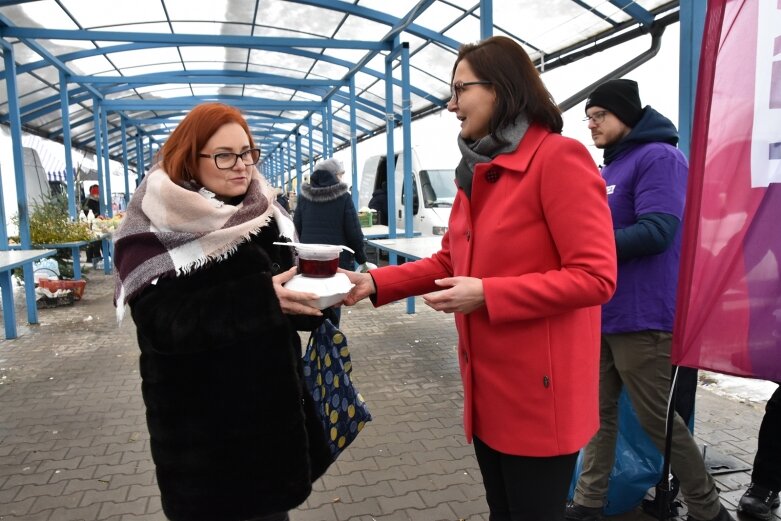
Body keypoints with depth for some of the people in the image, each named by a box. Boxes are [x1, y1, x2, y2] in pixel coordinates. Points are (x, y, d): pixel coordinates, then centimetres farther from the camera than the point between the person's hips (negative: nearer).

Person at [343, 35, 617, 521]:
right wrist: (375, 282, 1)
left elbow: (595, 276, -21)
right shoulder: (478, 171, 11)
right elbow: (449, 262, 13)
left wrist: (487, 294, -23)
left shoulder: (559, 157, -16)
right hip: (487, 386, 8)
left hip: (538, 392, -8)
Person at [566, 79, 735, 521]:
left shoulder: (659, 157, -12)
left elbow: (656, 232, -24)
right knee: (600, 412, 13)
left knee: (657, 420, 4)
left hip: (641, 317, -9)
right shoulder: (610, 168, 16)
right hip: (602, 314, 9)